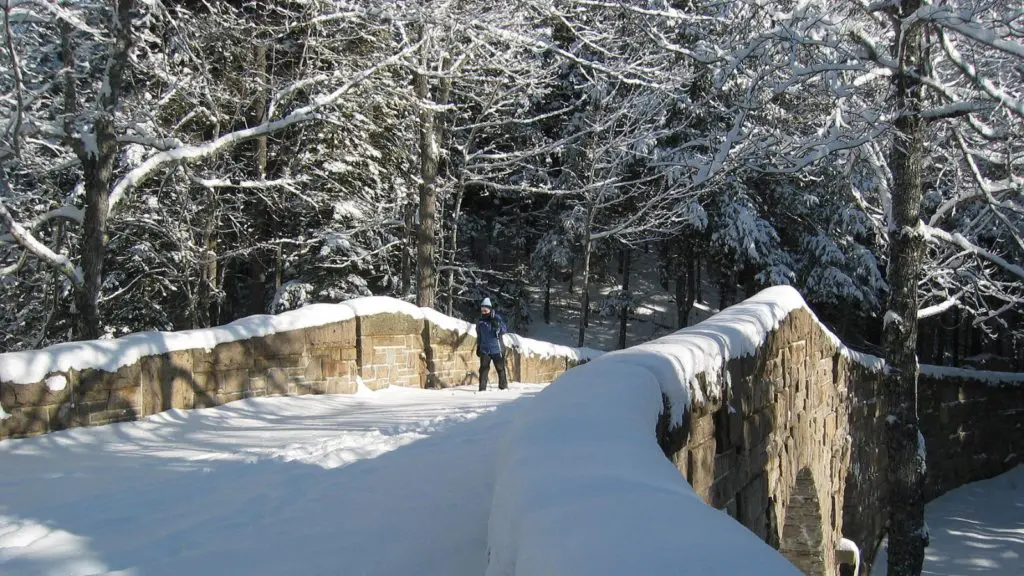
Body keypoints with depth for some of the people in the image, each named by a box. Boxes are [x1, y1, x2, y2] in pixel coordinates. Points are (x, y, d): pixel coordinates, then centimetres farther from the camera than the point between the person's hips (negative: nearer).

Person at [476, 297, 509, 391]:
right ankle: (482, 388, 2)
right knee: (483, 368, -2)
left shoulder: (497, 319, -5)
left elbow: (505, 330, -12)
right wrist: (478, 347, 17)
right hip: (484, 349, 3)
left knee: (500, 368, 4)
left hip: (496, 349, -3)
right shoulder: (480, 321, 6)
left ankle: (503, 386, 16)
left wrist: (497, 326, -30)